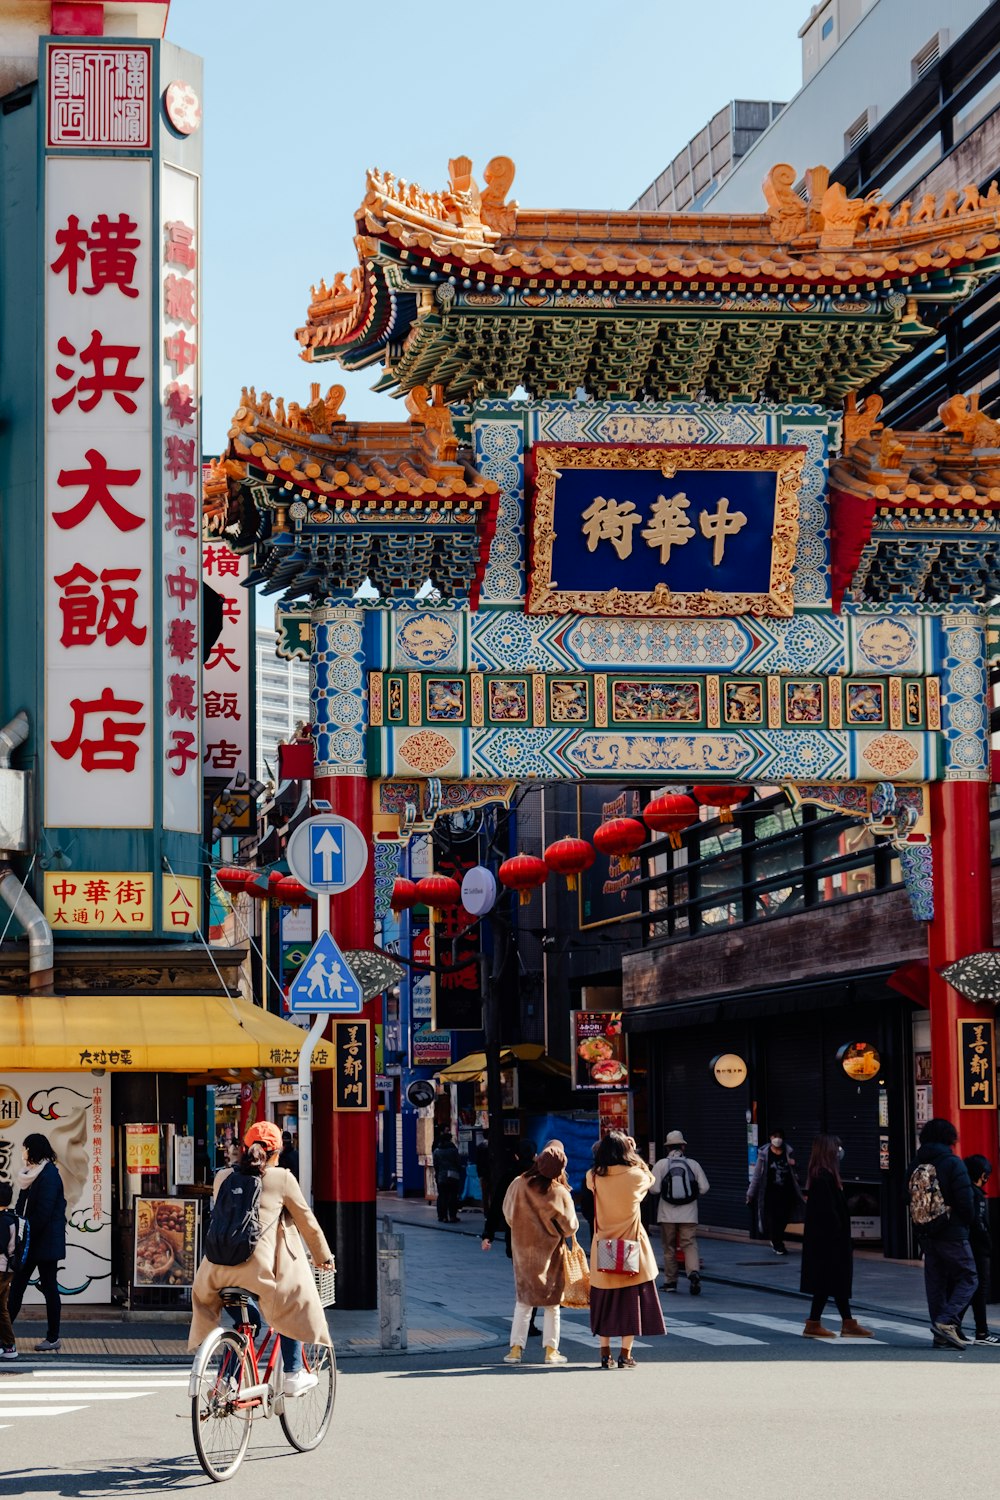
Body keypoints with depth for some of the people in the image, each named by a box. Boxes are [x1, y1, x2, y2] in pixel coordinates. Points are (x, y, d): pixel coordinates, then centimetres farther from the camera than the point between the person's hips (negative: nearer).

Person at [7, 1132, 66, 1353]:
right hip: (31, 1242, 9)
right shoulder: (32, 1174, 13)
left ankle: (53, 1338, 7)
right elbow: (22, 1206, 13)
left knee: (49, 1287, 0)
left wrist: (26, 1234, -17)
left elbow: (43, 1212, -21)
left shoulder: (49, 1175, -15)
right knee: (17, 1285, 8)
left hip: (45, 1242, -9)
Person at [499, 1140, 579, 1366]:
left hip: (523, 1250, 2)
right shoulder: (560, 1194, -17)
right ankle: (551, 1351, 10)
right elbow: (570, 1227, -11)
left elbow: (508, 1215, 2)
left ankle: (516, 1349, 7)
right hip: (550, 1253, -2)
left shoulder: (518, 1185, -11)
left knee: (523, 1301, 11)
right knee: (551, 1303, 9)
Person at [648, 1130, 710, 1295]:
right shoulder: (693, 1164, 1)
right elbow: (704, 1188, -1)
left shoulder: (661, 1164, -4)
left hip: (667, 1213, 0)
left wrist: (656, 1195, 14)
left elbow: (654, 1190, -9)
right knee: (690, 1244, 0)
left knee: (669, 1248, 11)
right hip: (688, 1213, 0)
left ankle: (670, 1282, 16)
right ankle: (694, 1272, -25)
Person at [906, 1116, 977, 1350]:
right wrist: (966, 1224, 3)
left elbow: (909, 1199, 10)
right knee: (968, 1278, 2)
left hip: (926, 1234, 6)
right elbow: (965, 1200, -13)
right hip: (952, 1233, -6)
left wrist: (921, 1227, 16)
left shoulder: (915, 1165, 8)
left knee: (935, 1282, 11)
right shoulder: (953, 1163, -11)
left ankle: (941, 1336, 9)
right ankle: (947, 1321, -16)